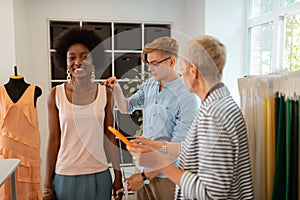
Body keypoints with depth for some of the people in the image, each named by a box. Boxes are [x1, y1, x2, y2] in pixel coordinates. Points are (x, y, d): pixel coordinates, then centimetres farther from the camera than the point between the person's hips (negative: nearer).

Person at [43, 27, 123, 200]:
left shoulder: (105, 93, -1)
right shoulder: (56, 94, -4)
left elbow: (110, 137, 3)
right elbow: (54, 139, -1)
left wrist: (118, 175, 4)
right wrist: (48, 183, 1)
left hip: (99, 175, 1)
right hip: (65, 176, -1)